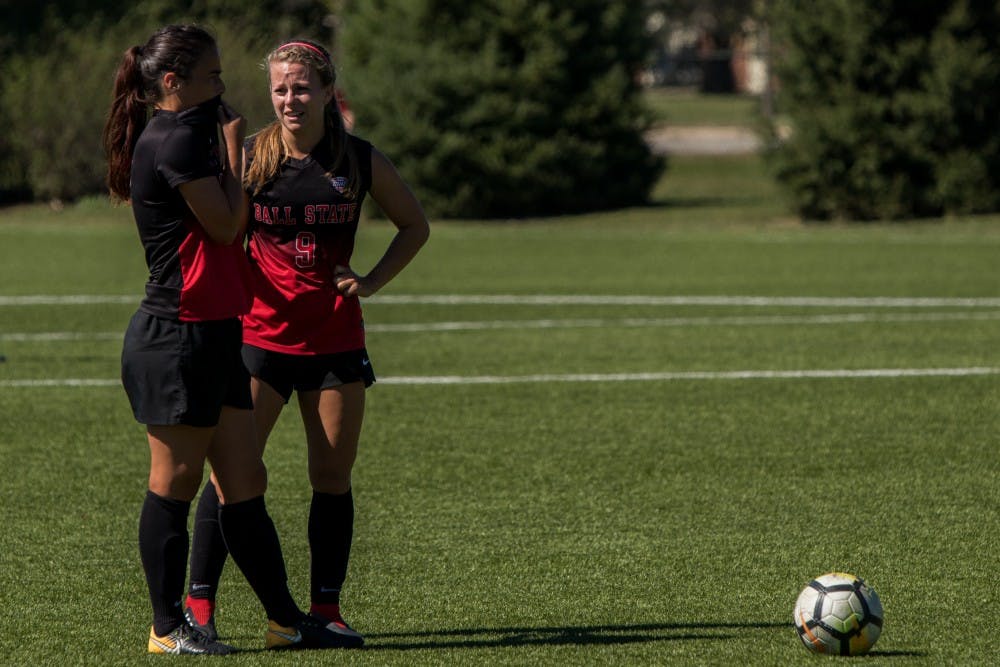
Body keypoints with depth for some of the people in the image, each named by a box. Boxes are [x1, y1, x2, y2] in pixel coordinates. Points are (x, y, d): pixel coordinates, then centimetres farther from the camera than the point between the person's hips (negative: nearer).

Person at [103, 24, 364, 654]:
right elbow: (226, 224, -14)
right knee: (176, 482, -2)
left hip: (212, 336, 10)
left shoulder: (183, 136, 17)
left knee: (246, 483, 10)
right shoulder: (176, 140, -15)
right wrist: (233, 146, -6)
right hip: (178, 338, -10)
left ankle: (285, 619, 14)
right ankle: (168, 627, 5)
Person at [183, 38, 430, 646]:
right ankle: (199, 602, -3)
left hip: (336, 338, 2)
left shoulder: (361, 161, 1)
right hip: (262, 333, -2)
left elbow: (415, 225, 14)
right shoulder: (251, 158, -3)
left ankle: (325, 607, 15)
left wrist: (373, 281, 2)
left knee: (333, 477, 5)